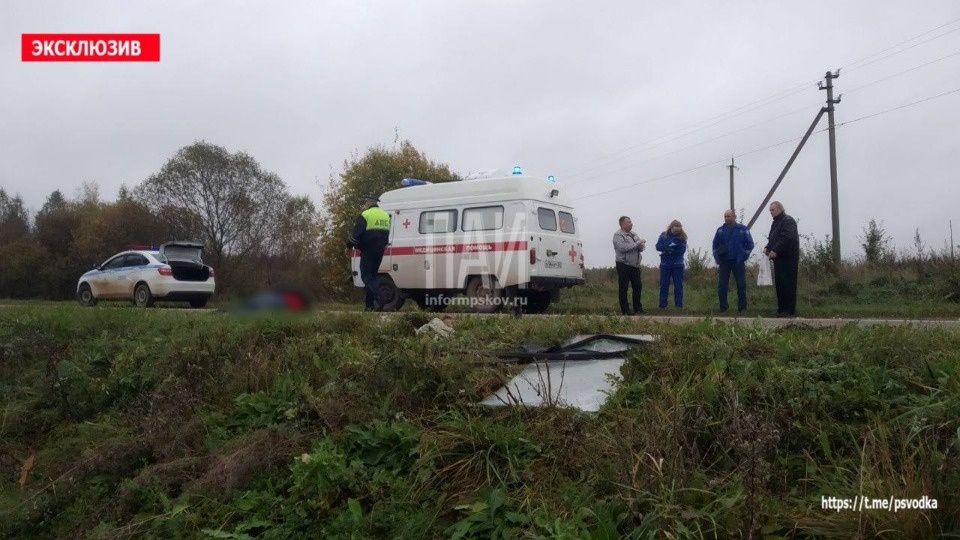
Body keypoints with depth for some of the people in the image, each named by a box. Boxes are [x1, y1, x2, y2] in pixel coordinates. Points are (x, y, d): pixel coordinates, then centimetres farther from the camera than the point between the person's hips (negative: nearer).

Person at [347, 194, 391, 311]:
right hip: (379, 251, 7)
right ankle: (370, 303, 13)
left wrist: (349, 246, 1)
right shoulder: (386, 215, 14)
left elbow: (356, 233, -12)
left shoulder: (365, 215, -10)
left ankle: (378, 298, -26)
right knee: (372, 275, 14)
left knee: (366, 275, -6)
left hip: (368, 251, -7)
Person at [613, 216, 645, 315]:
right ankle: (625, 310, 4)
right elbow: (622, 247, -24)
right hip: (624, 265, -7)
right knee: (623, 288, -2)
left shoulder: (633, 234, 16)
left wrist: (641, 245, -12)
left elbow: (642, 246, 13)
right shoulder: (618, 235, -8)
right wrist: (637, 243, -18)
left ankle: (637, 308, 24)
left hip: (635, 265, 8)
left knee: (638, 286, 12)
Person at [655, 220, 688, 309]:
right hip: (665, 264, 1)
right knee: (664, 285, 4)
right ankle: (662, 305, 9)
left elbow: (682, 250, -10)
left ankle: (679, 305, 9)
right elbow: (658, 246, -6)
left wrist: (668, 249, -21)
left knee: (678, 286, 3)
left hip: (678, 265, 0)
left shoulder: (682, 237, -1)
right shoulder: (664, 235, 1)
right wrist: (667, 248, -25)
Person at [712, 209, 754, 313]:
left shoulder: (743, 229, -2)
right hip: (724, 262, 2)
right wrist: (717, 257, 6)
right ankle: (723, 307, 10)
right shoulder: (720, 230, 7)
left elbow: (749, 244, -1)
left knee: (741, 286, 1)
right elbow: (715, 245, 15)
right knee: (721, 286, 1)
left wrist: (743, 257, -5)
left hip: (738, 262, -2)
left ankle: (742, 308, 9)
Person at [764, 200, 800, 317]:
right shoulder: (775, 223, 21)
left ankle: (790, 310, -7)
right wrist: (767, 248, 4)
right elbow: (772, 239, 24)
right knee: (779, 283, 8)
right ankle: (781, 309, 13)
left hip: (788, 259, -9)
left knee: (788, 284, -8)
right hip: (779, 258, 9)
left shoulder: (788, 221, -8)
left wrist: (775, 250, -24)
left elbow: (786, 238, -20)